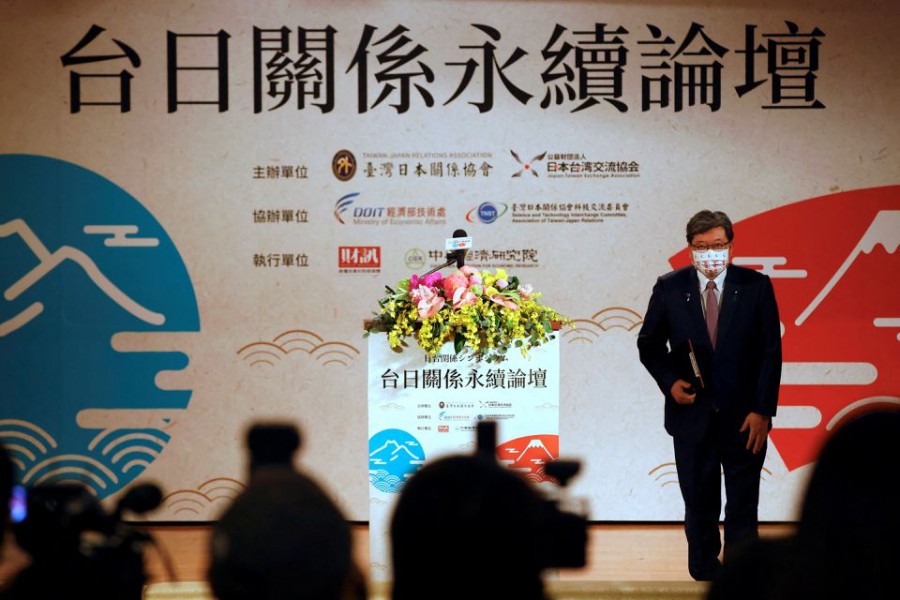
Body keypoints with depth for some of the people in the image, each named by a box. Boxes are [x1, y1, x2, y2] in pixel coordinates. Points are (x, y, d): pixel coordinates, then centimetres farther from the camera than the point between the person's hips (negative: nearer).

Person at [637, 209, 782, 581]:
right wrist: (669, 381, -8)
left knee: (743, 511, 3)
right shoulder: (669, 288, 0)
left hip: (745, 418, -1)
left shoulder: (756, 286, -3)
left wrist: (762, 411, -10)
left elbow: (771, 352, -3)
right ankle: (704, 575, 18)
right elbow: (649, 344, 9)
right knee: (699, 508, 8)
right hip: (692, 414, 1)